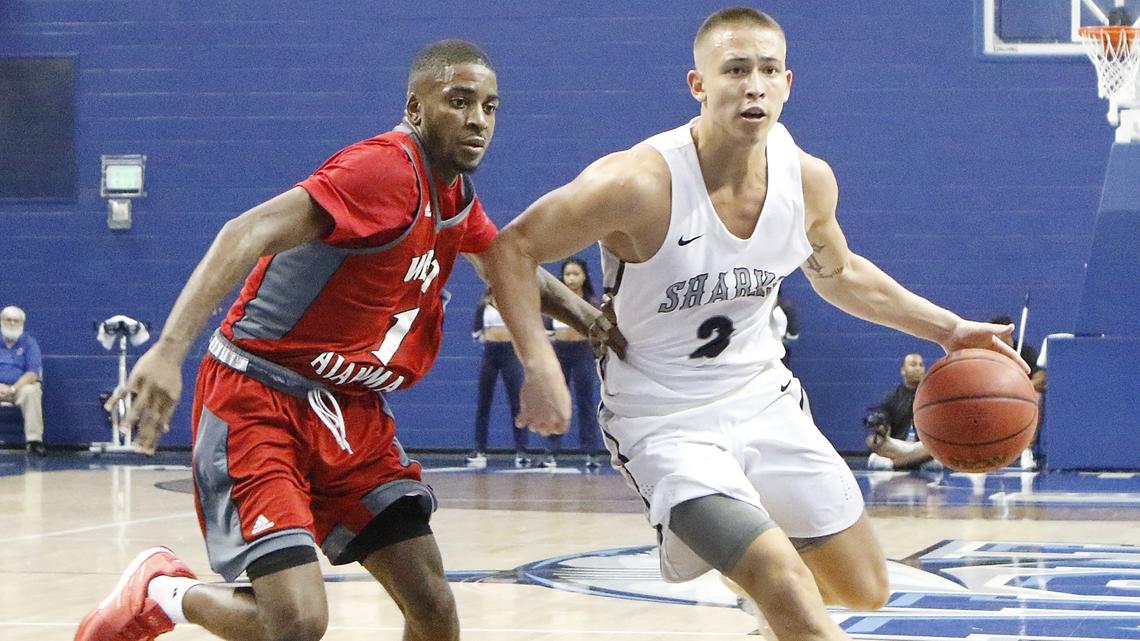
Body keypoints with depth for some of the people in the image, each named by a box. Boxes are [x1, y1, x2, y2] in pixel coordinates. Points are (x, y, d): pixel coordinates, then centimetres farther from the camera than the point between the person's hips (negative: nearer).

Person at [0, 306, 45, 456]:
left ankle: (34, 440, -32)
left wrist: (13, 389, -20)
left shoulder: (29, 342, 5)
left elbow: (33, 373, -5)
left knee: (31, 391, -35)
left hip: (21, 386, -1)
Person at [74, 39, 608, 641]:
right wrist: (170, 348, -44)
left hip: (350, 412, 8)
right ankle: (163, 592, 7)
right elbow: (252, 232, -32)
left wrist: (585, 314, 18)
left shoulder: (456, 197, 8)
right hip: (260, 403, -8)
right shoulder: (384, 169, -20)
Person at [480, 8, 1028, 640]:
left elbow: (837, 272, 15)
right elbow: (513, 248, -17)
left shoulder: (808, 180, -7)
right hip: (667, 422, -6)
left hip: (764, 398, 6)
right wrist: (540, 365, -29)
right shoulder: (640, 184, -26)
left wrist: (947, 328, 11)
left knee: (864, 590, 15)